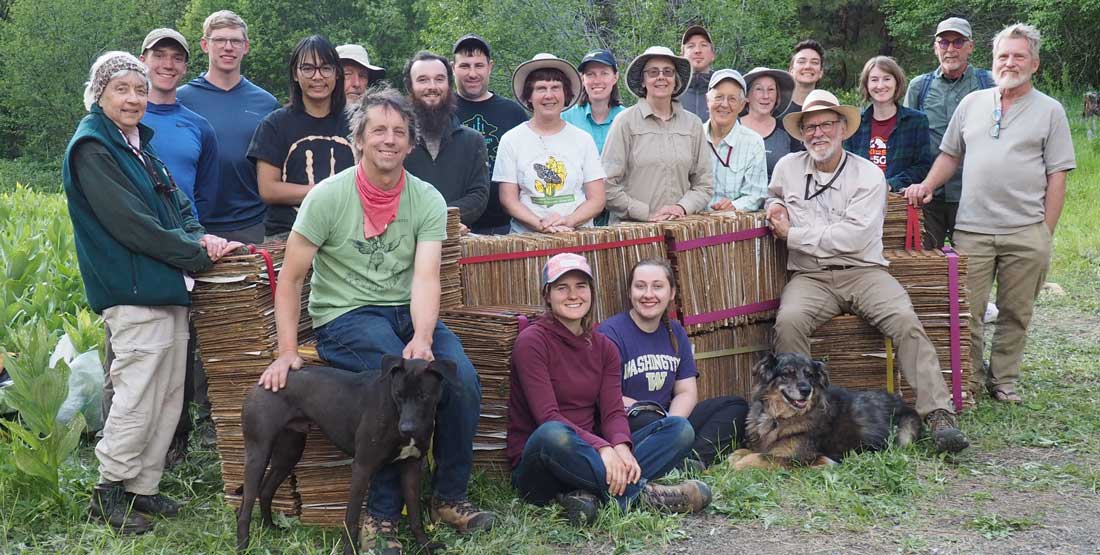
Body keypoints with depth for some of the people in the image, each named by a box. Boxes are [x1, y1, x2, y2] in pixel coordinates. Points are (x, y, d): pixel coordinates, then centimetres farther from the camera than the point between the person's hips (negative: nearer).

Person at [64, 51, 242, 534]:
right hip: (133, 291, -9)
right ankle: (109, 492, 4)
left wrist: (200, 237, -4)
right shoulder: (92, 148, -9)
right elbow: (131, 223, -17)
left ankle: (143, 486, 21)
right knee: (138, 395, -9)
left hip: (167, 287, 9)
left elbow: (176, 205, 17)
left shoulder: (139, 144, 18)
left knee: (169, 396, 11)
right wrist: (198, 255, -14)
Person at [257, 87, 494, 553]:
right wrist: (287, 352, -12)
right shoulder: (329, 196, -7)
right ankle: (382, 514, -14)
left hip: (407, 312, 4)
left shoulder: (427, 200, 0)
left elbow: (425, 277, -12)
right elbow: (290, 278, -4)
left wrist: (422, 339, -30)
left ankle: (448, 497, -1)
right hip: (343, 317, -3)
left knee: (463, 381, -22)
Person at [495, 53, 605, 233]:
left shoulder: (583, 140, 10)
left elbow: (597, 199, 7)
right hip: (527, 238, -1)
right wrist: (540, 225, -13)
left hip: (579, 237, 1)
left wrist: (568, 221, -11)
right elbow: (508, 199, 3)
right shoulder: (511, 140, 7)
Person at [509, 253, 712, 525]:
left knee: (679, 428, -10)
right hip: (537, 469, -6)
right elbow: (548, 417, -17)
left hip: (587, 455, 6)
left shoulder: (604, 347, 12)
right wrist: (601, 448, -30)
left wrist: (621, 447, -23)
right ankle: (637, 492, -27)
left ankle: (587, 492, -28)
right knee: (552, 435, -41)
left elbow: (613, 412, 0)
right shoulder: (532, 341, -7)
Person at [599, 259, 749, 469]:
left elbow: (687, 392, 9)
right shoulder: (610, 333, -8)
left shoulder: (675, 333, 14)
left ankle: (697, 458, -26)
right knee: (648, 423, -40)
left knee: (736, 406, -5)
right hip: (626, 426, -7)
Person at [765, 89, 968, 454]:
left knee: (906, 320, -27)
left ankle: (938, 416, -27)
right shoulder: (787, 168, 11)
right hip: (810, 277, 1)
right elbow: (772, 196, 36)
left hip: (863, 272, -1)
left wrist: (792, 234, -7)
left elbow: (852, 237, -12)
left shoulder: (868, 174, 0)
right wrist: (774, 205, 10)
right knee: (788, 321, -31)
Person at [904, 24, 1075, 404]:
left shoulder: (1049, 111, 5)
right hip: (972, 229, 2)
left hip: (1026, 233, -1)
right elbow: (950, 154, 19)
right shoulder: (972, 103, 13)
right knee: (966, 312, 0)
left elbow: (1057, 176, 2)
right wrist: (927, 186, 1)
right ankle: (969, 381, 13)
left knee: (1015, 314, 7)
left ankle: (1003, 380, 20)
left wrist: (1046, 234, -3)